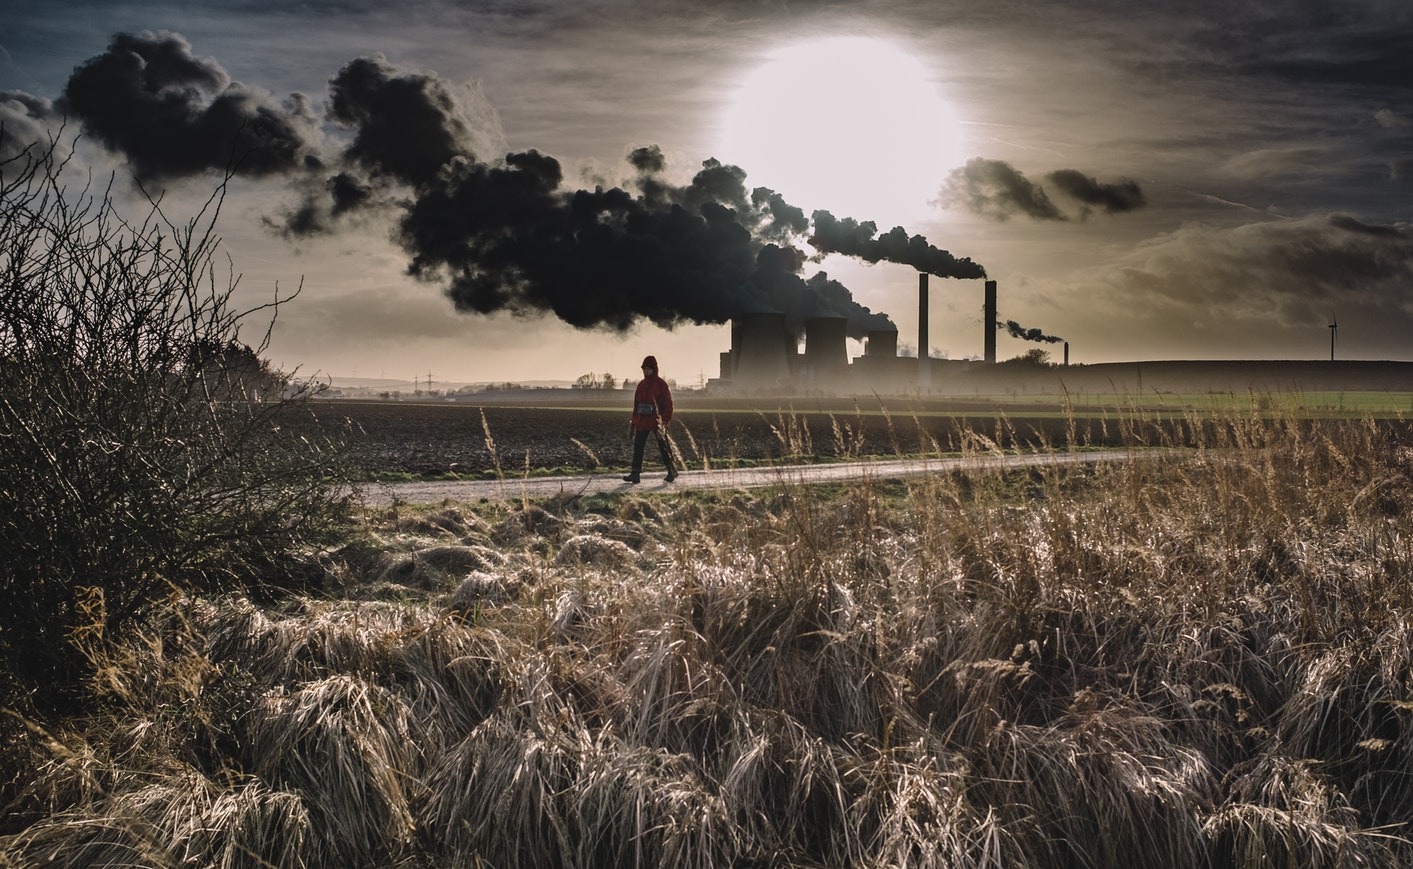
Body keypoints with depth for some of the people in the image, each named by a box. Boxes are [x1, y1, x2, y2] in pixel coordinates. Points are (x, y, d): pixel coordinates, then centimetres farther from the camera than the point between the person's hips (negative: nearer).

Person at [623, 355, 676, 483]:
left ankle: (672, 471, 18)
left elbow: (668, 403, -7)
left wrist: (666, 420, -15)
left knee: (663, 447, 3)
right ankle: (635, 474, -2)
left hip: (657, 421, -5)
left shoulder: (661, 384, -6)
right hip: (642, 422, 5)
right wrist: (633, 420, 12)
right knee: (638, 446, -2)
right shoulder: (641, 384, 11)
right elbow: (636, 403, 17)